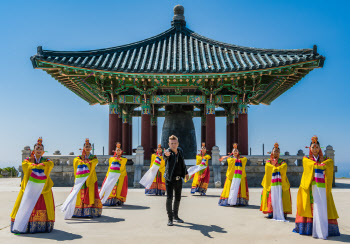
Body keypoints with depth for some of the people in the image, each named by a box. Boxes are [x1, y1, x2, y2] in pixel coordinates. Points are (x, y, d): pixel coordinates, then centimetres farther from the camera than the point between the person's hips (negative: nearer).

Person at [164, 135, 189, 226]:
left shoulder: (180, 150, 1)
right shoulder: (168, 152, -17)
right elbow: (165, 157, -43)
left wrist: (186, 173, 25)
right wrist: (166, 155, -66)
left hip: (179, 179, 6)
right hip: (169, 179, -6)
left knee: (178, 198, 14)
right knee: (169, 198, -13)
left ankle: (175, 216, 31)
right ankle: (170, 218, -1)